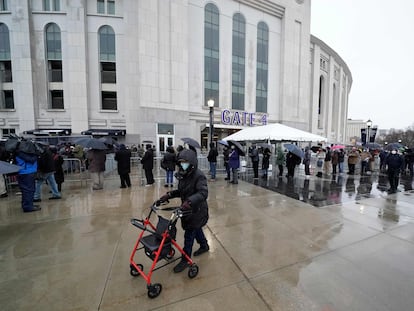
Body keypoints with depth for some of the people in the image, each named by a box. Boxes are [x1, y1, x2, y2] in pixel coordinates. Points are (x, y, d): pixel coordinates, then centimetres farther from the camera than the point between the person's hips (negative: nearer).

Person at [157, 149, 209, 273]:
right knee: (196, 229, 26)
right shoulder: (183, 175, 1)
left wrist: (190, 201, -48)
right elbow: (181, 191, 10)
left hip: (197, 210, -8)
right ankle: (204, 246, 51)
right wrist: (169, 194, -3)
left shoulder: (199, 176, -24)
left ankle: (185, 259, 25)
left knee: (189, 234, 4)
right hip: (187, 209, 8)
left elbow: (203, 193, -35)